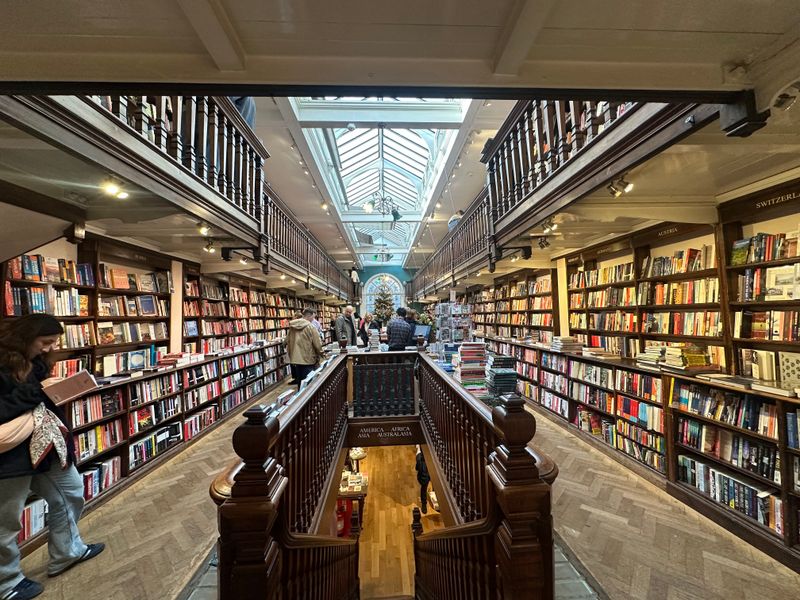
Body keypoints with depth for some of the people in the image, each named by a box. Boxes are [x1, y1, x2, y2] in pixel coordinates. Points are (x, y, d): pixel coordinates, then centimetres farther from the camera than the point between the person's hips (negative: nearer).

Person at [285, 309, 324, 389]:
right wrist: (320, 354, 5)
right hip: (307, 359, -6)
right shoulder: (310, 326, -14)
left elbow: (287, 341, 11)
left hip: (295, 359, 6)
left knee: (299, 382, 18)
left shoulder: (292, 326, 4)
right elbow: (317, 344, -13)